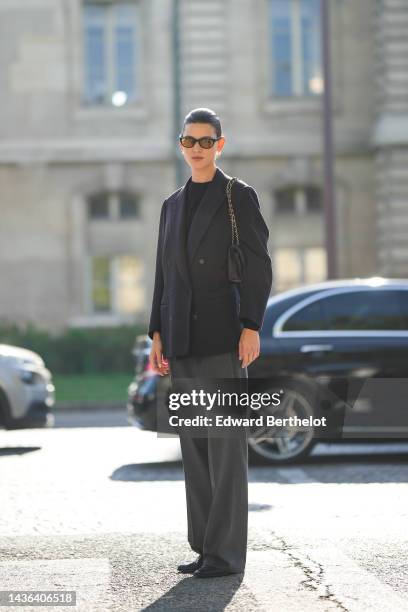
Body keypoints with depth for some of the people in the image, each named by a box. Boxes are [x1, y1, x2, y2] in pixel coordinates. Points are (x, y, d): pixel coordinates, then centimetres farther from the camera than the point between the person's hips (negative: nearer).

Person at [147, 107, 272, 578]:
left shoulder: (240, 196, -1)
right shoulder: (173, 205, 17)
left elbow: (258, 266, -7)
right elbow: (164, 275, 17)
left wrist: (251, 328, -16)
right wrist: (158, 336, 9)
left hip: (223, 336, -6)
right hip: (182, 343, 6)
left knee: (226, 445, -7)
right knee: (195, 447, 6)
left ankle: (227, 553, -5)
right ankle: (207, 547, 11)